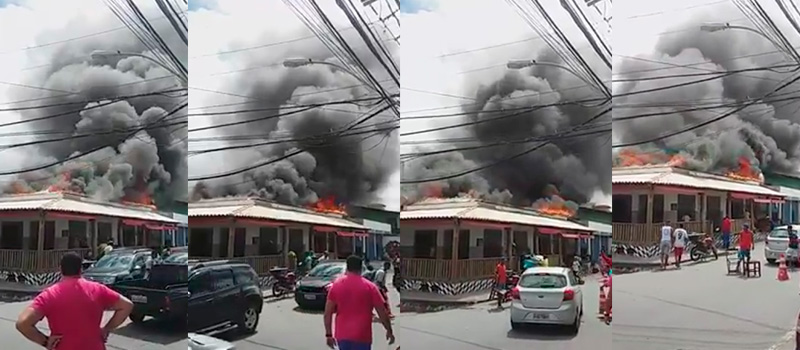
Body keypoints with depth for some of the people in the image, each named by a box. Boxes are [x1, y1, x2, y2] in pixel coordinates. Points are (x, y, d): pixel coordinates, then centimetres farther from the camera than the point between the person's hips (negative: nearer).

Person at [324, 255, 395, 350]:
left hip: (342, 336, 3)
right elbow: (383, 313, -1)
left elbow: (327, 313, 1)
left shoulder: (336, 285, 3)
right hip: (362, 337, -3)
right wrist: (389, 331, 10)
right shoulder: (369, 287, -3)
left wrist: (328, 334, 7)